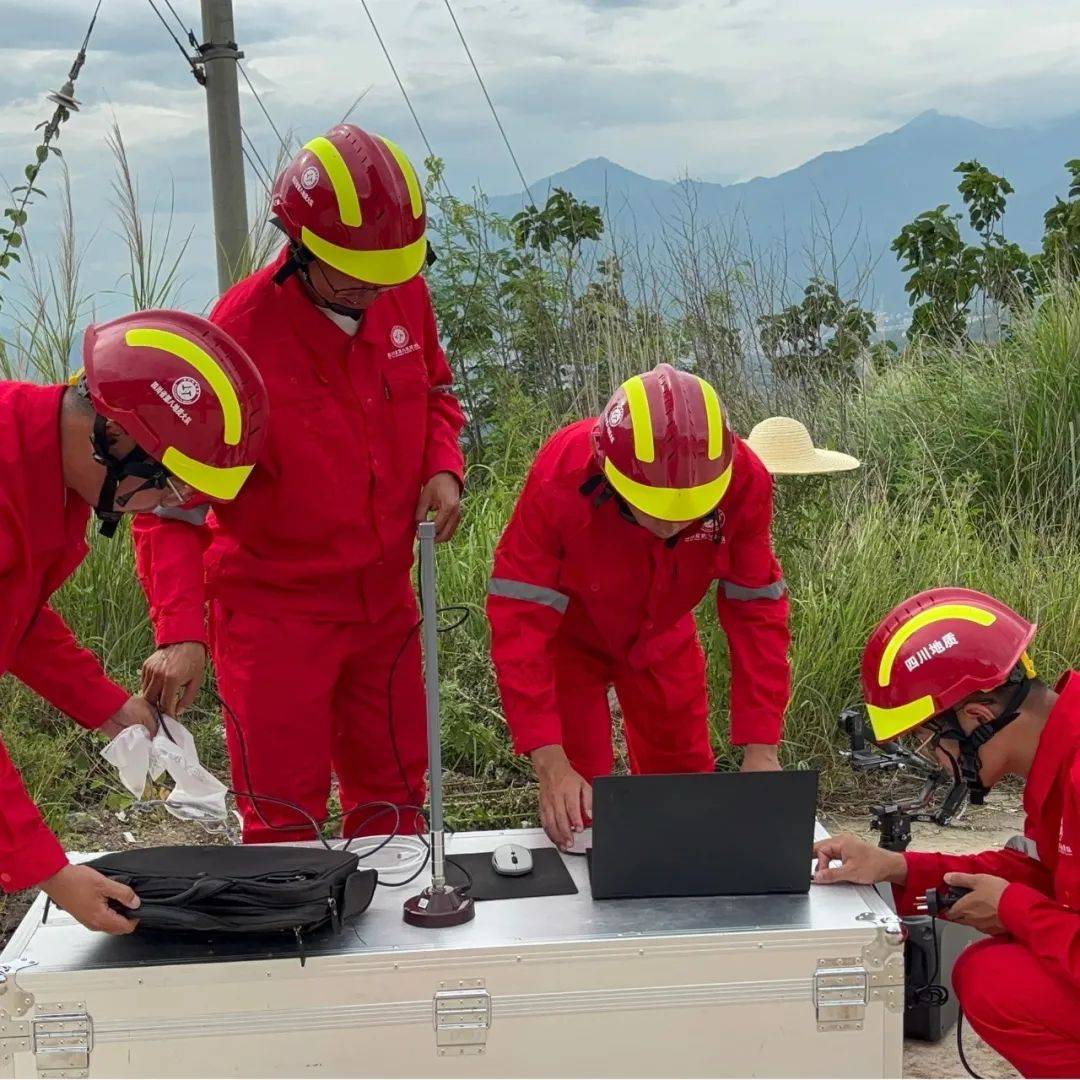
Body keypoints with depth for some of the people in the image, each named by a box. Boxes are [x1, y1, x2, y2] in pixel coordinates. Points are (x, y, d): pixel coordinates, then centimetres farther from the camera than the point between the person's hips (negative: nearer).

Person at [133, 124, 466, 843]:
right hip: (275, 608, -5)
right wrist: (181, 630, -33)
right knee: (285, 819, 3)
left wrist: (444, 465, -7)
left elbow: (434, 392, 15)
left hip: (383, 595, 6)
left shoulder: (404, 293, -6)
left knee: (395, 794, 17)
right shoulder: (242, 331, -22)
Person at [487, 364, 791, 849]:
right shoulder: (560, 481, -39)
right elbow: (521, 622, -36)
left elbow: (756, 611, -22)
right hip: (569, 637, -2)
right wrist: (551, 763, -42)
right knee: (576, 801, -3)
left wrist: (761, 750, -27)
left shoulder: (743, 481, -32)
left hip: (661, 637, 3)